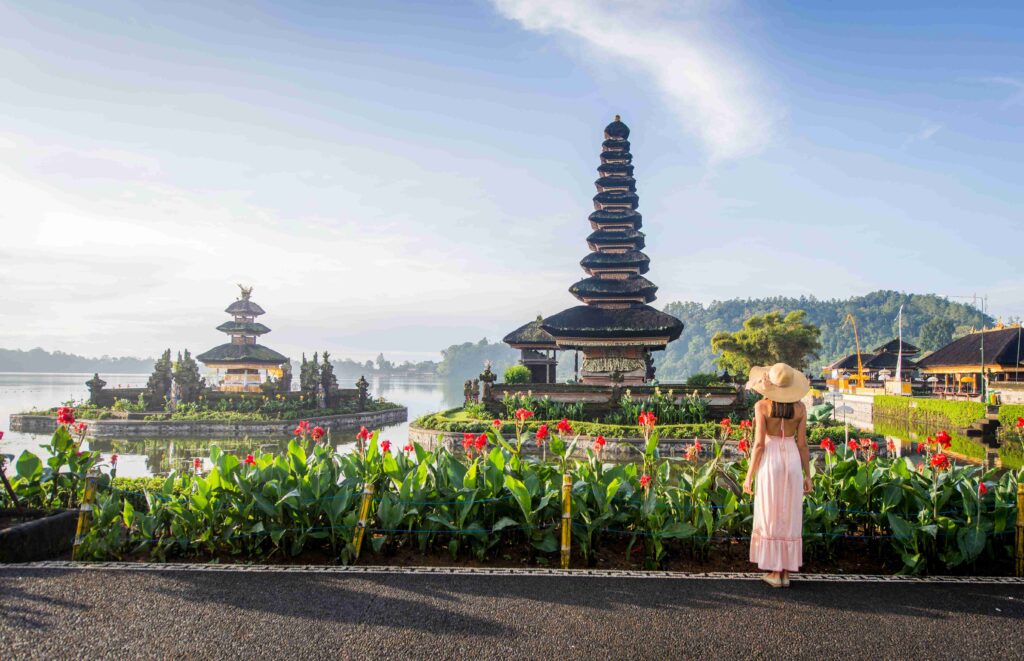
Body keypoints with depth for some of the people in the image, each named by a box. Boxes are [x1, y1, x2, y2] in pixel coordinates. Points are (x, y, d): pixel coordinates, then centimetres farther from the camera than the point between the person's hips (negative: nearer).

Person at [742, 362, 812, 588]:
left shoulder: (762, 406, -12)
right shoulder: (800, 407, -2)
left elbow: (759, 444, -12)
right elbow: (802, 444, 0)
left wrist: (749, 476, -5)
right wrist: (807, 475, 10)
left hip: (770, 463, -3)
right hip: (792, 462, 3)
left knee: (770, 518, 7)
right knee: (789, 519, 12)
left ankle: (775, 572, 10)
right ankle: (786, 572, 16)